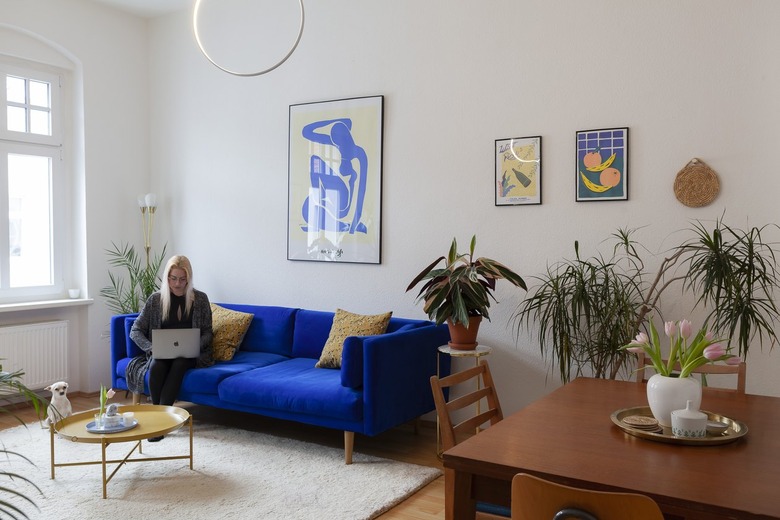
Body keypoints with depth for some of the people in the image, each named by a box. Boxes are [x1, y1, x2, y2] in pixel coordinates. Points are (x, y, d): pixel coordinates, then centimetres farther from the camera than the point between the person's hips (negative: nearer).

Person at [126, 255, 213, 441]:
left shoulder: (200, 299, 1)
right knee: (156, 365, -34)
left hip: (190, 354, -1)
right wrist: (151, 347, -15)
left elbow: (207, 332, 4)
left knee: (178, 365, -36)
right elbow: (135, 331, 3)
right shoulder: (156, 299, 3)